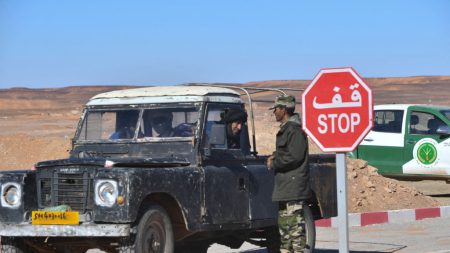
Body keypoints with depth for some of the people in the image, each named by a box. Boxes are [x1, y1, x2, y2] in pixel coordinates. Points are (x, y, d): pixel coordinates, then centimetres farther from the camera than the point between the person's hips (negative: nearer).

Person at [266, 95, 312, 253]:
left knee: (294, 226, -10)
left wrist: (274, 163, -12)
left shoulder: (294, 130, -15)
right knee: (283, 223, 15)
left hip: (293, 186, -11)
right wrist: (275, 156, 9)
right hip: (284, 186, 11)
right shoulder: (284, 129, 18)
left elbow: (295, 156, -22)